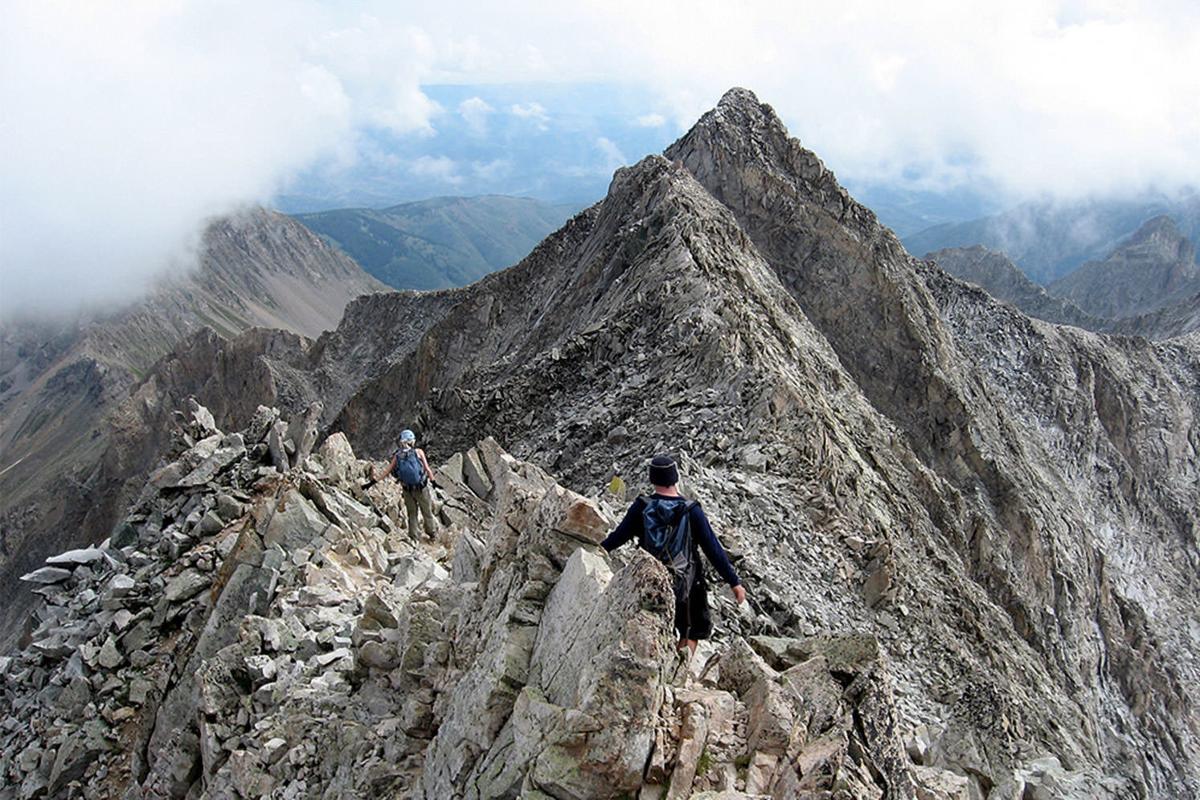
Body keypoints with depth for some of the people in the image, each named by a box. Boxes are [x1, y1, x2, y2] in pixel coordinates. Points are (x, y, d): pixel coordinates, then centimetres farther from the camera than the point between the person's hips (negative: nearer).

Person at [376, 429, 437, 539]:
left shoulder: (397, 456, -3)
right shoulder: (418, 452, -11)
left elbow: (388, 470, 3)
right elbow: (427, 469, -12)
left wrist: (378, 478, 18)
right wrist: (432, 480, 1)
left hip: (407, 490, 3)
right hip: (422, 488, -3)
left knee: (412, 514, 18)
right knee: (427, 512, 15)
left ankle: (413, 537, 23)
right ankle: (432, 534, 29)